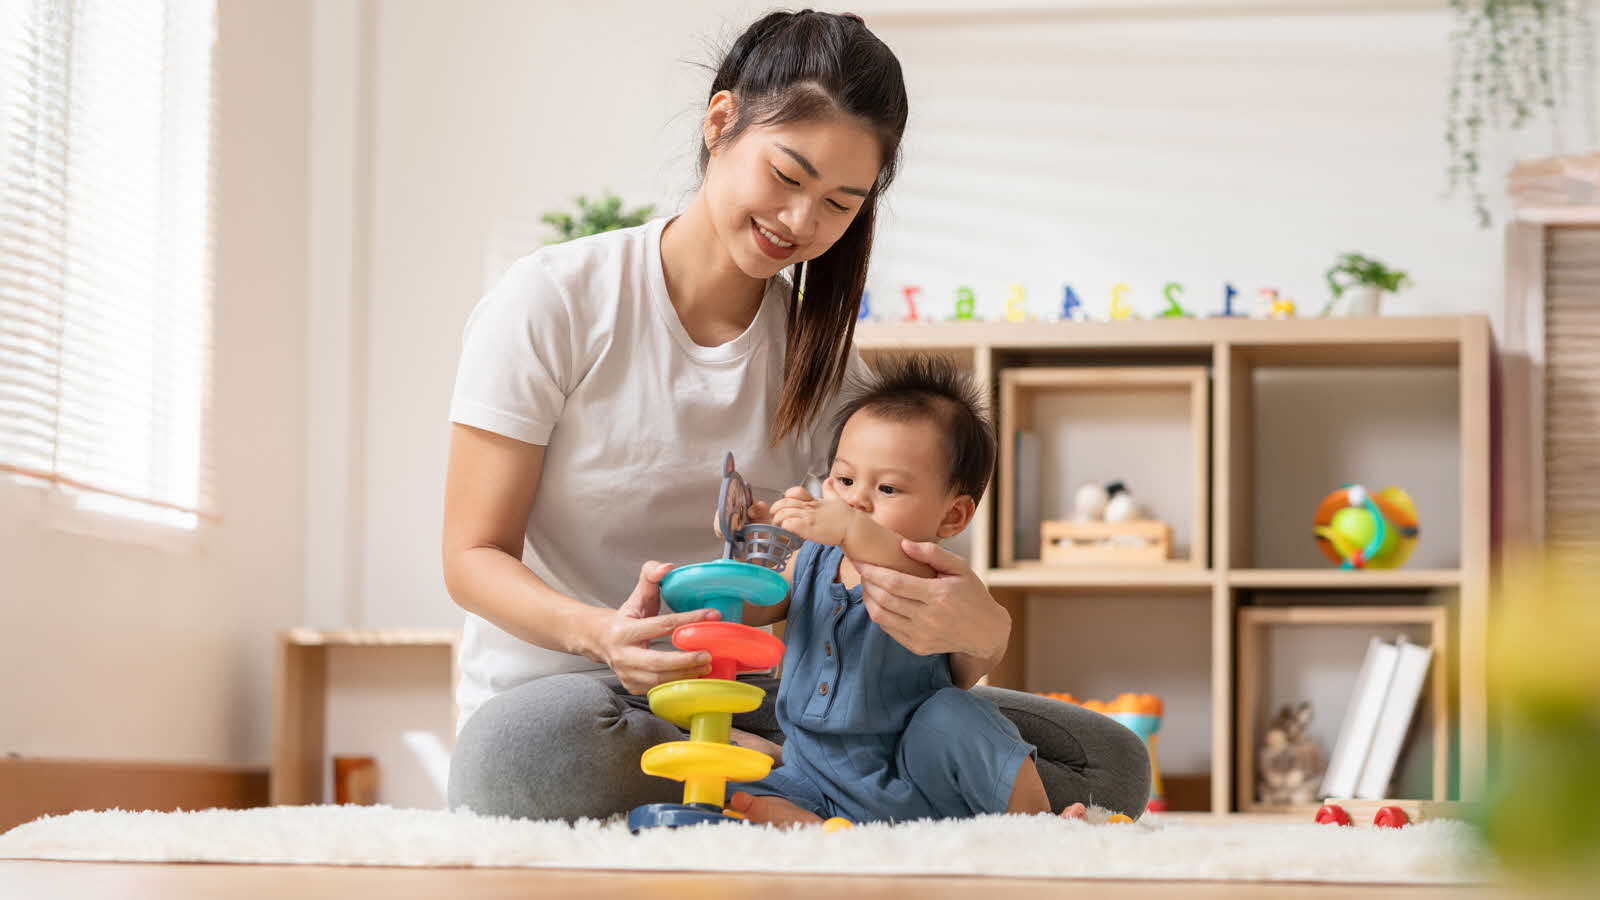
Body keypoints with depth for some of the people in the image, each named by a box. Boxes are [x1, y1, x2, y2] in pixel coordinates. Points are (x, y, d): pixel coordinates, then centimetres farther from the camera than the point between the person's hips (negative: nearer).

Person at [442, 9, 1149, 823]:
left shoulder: (823, 359, 7)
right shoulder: (552, 303, -6)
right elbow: (474, 556, -7)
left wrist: (976, 629, -27)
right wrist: (602, 633, -30)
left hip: (746, 705, 4)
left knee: (1106, 762, -11)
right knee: (523, 750, -44)